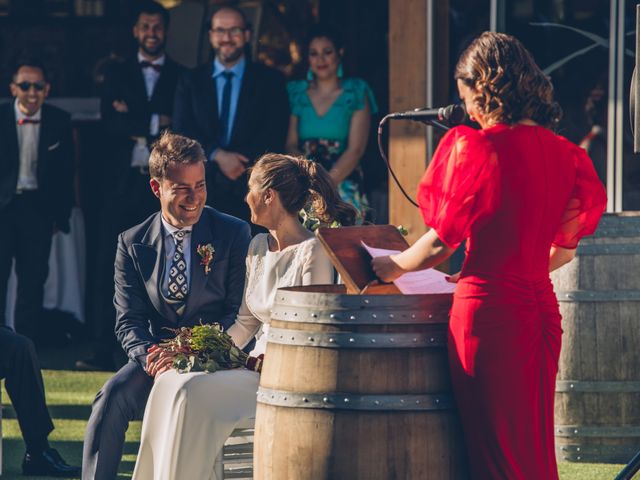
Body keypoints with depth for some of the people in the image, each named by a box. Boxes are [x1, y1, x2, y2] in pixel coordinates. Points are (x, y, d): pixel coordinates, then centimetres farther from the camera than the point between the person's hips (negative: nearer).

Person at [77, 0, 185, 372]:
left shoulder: (182, 78, 7)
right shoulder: (118, 76, 13)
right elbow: (110, 124, 0)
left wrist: (134, 123, -9)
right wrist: (155, 124, -9)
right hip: (125, 184, 2)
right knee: (112, 268, -3)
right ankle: (105, 351, -4)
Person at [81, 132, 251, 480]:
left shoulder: (233, 234, 2)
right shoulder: (132, 244, 8)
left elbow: (240, 313, -3)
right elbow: (128, 321, 6)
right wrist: (148, 355, -18)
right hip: (156, 357, 2)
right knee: (112, 396, -27)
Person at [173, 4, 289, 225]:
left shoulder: (270, 80, 8)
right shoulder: (191, 81, 12)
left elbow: (274, 138, 0)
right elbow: (182, 133, 2)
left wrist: (238, 165, -12)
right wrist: (217, 155, -13)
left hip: (251, 192, -1)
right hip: (202, 189, 1)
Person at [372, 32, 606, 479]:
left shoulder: (476, 148, -12)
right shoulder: (563, 154, 5)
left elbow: (439, 244, -6)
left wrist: (387, 268, 11)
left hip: (487, 308, -6)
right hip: (541, 305, 6)